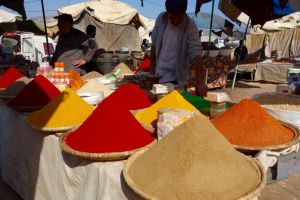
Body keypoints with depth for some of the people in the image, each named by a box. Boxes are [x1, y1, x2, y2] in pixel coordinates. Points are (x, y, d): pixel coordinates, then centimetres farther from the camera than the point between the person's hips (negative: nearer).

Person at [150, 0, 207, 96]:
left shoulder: (190, 27, -16)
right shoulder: (161, 19, -4)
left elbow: (196, 53, -27)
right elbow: (154, 45, 5)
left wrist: (200, 82, -40)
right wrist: (151, 72, 5)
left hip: (175, 79, -4)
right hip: (158, 76, 4)